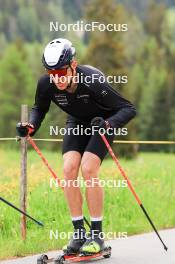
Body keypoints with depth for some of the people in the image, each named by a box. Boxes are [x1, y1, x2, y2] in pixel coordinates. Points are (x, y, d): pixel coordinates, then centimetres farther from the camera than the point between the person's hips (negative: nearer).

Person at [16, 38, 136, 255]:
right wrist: (31, 126, -21)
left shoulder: (92, 81, -36)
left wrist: (108, 123, -49)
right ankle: (79, 234, -5)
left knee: (88, 169, -21)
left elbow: (128, 109, -31)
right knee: (69, 169, -15)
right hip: (77, 123, 4)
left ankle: (97, 235, -10)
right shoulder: (46, 84, -23)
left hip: (102, 122, -4)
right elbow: (39, 109, 0)